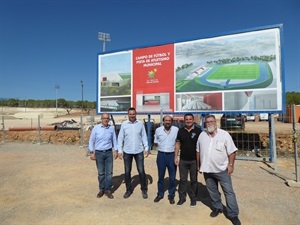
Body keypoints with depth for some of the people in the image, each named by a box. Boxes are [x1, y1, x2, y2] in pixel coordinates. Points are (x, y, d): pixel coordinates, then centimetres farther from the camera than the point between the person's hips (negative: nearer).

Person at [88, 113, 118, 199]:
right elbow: (91, 141, -2)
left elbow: (114, 140, 6)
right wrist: (91, 152, -6)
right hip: (99, 153, -1)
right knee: (101, 173, 10)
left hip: (109, 153, 1)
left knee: (109, 172, 4)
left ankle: (108, 190, 16)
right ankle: (101, 189, 25)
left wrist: (116, 151, 1)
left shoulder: (111, 128, 0)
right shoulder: (96, 128, -5)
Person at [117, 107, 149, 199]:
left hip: (139, 151, 0)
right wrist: (120, 150, -4)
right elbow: (120, 138, 0)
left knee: (141, 171, 5)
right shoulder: (124, 124, -3)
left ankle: (144, 190, 22)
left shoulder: (140, 123, -2)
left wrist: (146, 148, -2)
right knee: (127, 172, 11)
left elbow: (144, 136, 3)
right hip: (127, 152, 1)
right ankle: (128, 190, 28)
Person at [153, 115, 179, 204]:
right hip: (161, 155, 2)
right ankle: (160, 194, 31)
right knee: (161, 176, 14)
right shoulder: (158, 130, 0)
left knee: (172, 177, 9)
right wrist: (162, 146, 4)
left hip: (172, 155, -1)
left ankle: (171, 195, 27)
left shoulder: (176, 130, -6)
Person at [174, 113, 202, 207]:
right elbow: (178, 144, 6)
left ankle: (193, 198, 28)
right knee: (182, 179, 12)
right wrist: (176, 157, 2)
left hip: (194, 160, -2)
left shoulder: (198, 131, -7)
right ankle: (182, 197, 27)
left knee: (194, 180, 12)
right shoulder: (181, 131, 2)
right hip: (183, 160, 2)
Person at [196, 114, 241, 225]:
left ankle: (233, 214, 17)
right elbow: (198, 151, 10)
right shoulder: (202, 135, 1)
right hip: (207, 169, 4)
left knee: (229, 191, 3)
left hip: (222, 169, -3)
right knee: (212, 191, 18)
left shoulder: (224, 134, -9)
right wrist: (199, 165, 11)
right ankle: (217, 208, 37)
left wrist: (231, 164, -10)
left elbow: (231, 151, -7)